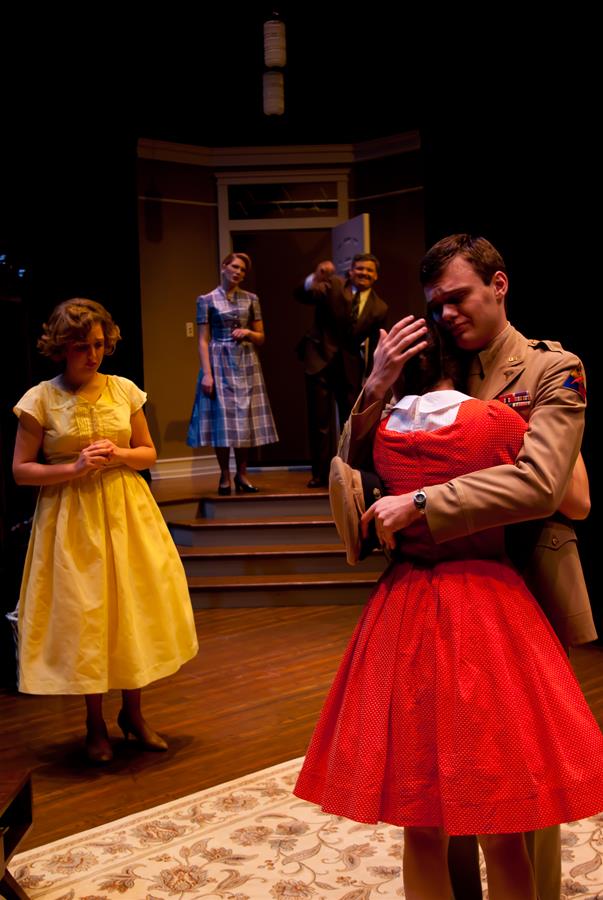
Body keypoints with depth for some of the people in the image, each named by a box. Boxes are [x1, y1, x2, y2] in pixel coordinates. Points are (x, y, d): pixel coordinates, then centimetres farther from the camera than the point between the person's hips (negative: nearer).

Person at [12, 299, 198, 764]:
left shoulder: (124, 390, 3)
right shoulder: (41, 399, -5)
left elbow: (149, 452, 10)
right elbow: (21, 469, -4)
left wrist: (119, 455, -10)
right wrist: (74, 468, -17)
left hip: (126, 511, 3)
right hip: (72, 516, -2)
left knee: (134, 607, 6)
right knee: (84, 616, 3)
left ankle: (133, 711, 26)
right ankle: (96, 723, 22)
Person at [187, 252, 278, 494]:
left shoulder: (251, 299, 9)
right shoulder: (206, 300, 1)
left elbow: (261, 337, 13)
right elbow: (203, 340, -4)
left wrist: (247, 332, -9)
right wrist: (207, 373, -13)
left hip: (246, 364, 3)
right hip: (219, 363, -3)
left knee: (245, 418, 4)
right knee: (221, 419, -3)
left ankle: (242, 474, 15)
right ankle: (225, 476, 7)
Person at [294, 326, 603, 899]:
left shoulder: (379, 433, 2)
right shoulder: (498, 421, -8)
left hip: (402, 617, 4)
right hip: (488, 611, -3)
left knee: (421, 826, 14)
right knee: (502, 831, 8)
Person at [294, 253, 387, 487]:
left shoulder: (379, 308, 0)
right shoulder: (333, 286, -6)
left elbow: (373, 345, 6)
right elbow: (301, 295, -23)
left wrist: (370, 378, 5)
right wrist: (315, 279, -44)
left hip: (351, 367, 2)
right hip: (320, 360, -1)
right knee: (319, 422, 3)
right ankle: (320, 474, 13)